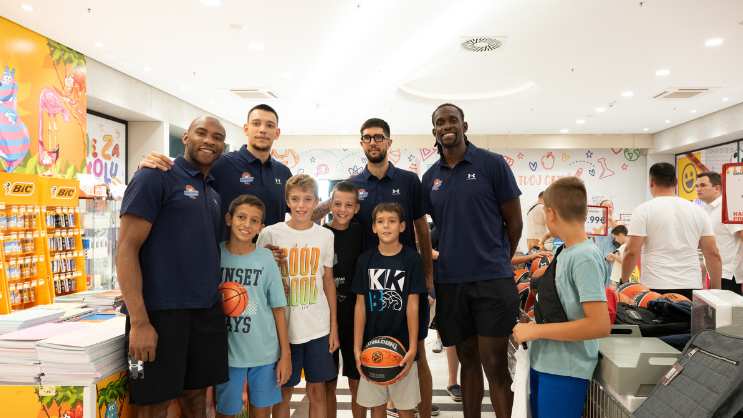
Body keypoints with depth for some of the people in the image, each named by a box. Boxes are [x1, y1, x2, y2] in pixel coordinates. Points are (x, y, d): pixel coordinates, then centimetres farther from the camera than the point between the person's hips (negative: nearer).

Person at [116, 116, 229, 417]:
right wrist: (139, 322, -19)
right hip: (161, 311, -6)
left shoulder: (214, 194, 15)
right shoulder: (156, 177, -6)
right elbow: (126, 249, -12)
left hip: (207, 311, 6)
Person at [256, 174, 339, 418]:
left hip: (319, 328, 2)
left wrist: (334, 327, 6)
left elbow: (328, 282, 8)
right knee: (283, 392, 9)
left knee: (318, 391, 10)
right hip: (283, 328, -2)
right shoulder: (270, 235, -4)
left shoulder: (326, 236, 3)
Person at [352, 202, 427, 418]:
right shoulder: (365, 260, 2)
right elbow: (360, 306, 1)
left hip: (402, 347, -2)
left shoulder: (412, 259, -4)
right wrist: (357, 348, -5)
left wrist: (412, 349, -13)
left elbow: (412, 306, -7)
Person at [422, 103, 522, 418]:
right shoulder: (430, 177, 9)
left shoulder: (492, 164, -3)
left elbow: (514, 221, 1)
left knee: (495, 365, -1)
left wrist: (496, 264, 6)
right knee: (468, 362, 14)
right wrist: (452, 259, 11)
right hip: (450, 282, 4)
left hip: (492, 280, -4)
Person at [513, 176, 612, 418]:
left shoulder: (585, 258, -19)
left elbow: (600, 325, -25)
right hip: (542, 362, 8)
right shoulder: (566, 252, 6)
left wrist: (536, 330, -21)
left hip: (565, 371, -8)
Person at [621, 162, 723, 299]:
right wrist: (716, 290, 17)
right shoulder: (698, 211, 10)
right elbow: (713, 254, 9)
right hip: (691, 287, 4)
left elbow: (632, 252, -7)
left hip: (656, 287, -4)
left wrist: (624, 282, 5)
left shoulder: (643, 210, -3)